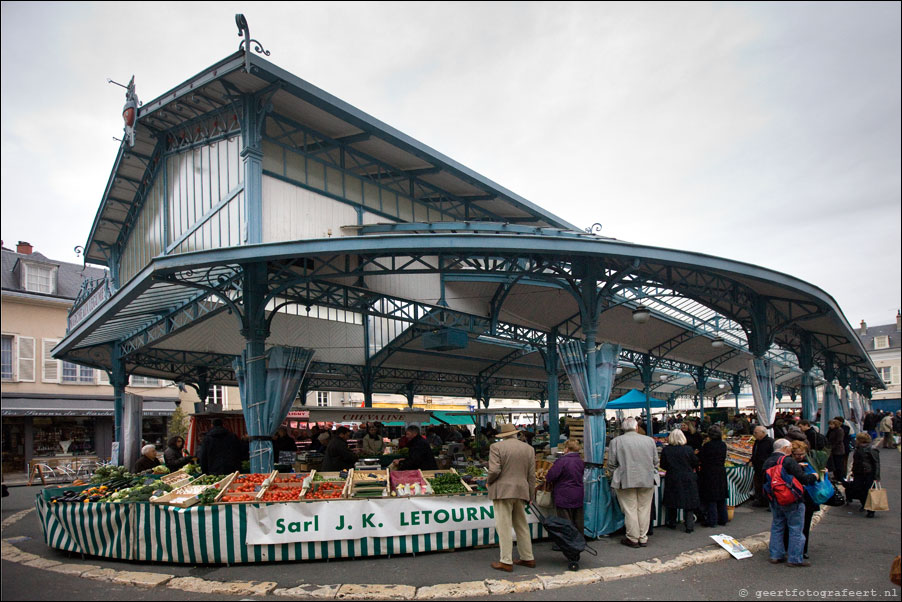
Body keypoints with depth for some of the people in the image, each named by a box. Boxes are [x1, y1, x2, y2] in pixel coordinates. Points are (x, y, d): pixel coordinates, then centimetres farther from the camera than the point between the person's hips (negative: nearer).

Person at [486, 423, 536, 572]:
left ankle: (506, 562, 3)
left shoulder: (496, 447, -7)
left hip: (502, 491, -5)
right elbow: (531, 475, 10)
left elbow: (494, 470, -15)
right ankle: (528, 558, 23)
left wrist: (489, 481, 4)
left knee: (504, 527, 0)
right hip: (521, 491, 5)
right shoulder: (529, 449, 9)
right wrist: (531, 496, 16)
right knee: (522, 526, 16)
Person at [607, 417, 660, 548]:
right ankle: (643, 538, 16)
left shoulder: (616, 441, -3)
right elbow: (655, 462, 11)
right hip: (647, 480, 3)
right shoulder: (649, 440, 4)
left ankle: (633, 539, 8)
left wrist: (616, 477, 13)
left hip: (626, 481, -3)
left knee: (630, 510, 2)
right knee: (644, 509, 9)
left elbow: (611, 464, -1)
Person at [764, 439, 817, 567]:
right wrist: (813, 477, 1)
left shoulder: (768, 462, 8)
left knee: (777, 527, 16)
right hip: (791, 501, -7)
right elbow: (802, 478, -16)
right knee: (795, 529, 2)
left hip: (774, 500, 7)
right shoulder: (788, 461, -16)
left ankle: (776, 555, 19)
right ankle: (795, 559, 5)